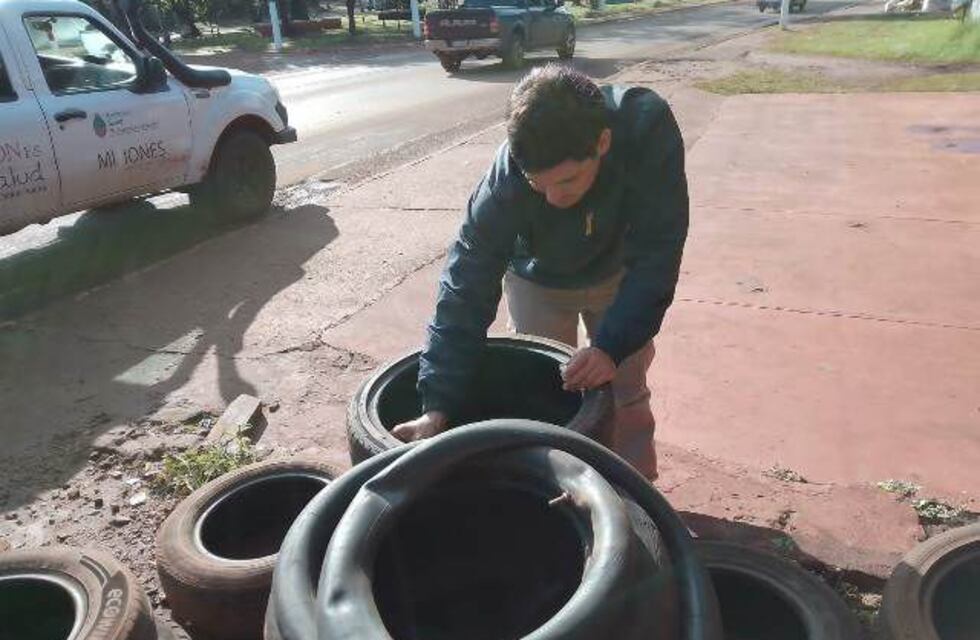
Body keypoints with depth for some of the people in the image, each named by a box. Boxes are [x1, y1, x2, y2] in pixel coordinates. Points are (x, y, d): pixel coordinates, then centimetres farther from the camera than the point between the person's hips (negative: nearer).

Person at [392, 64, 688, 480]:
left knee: (627, 397, 11)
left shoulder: (649, 128, -38)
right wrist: (437, 407, -38)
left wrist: (612, 345, -42)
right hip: (539, 280, 0)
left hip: (618, 273, 1)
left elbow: (655, 256, -32)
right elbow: (466, 290, -34)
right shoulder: (507, 177, -37)